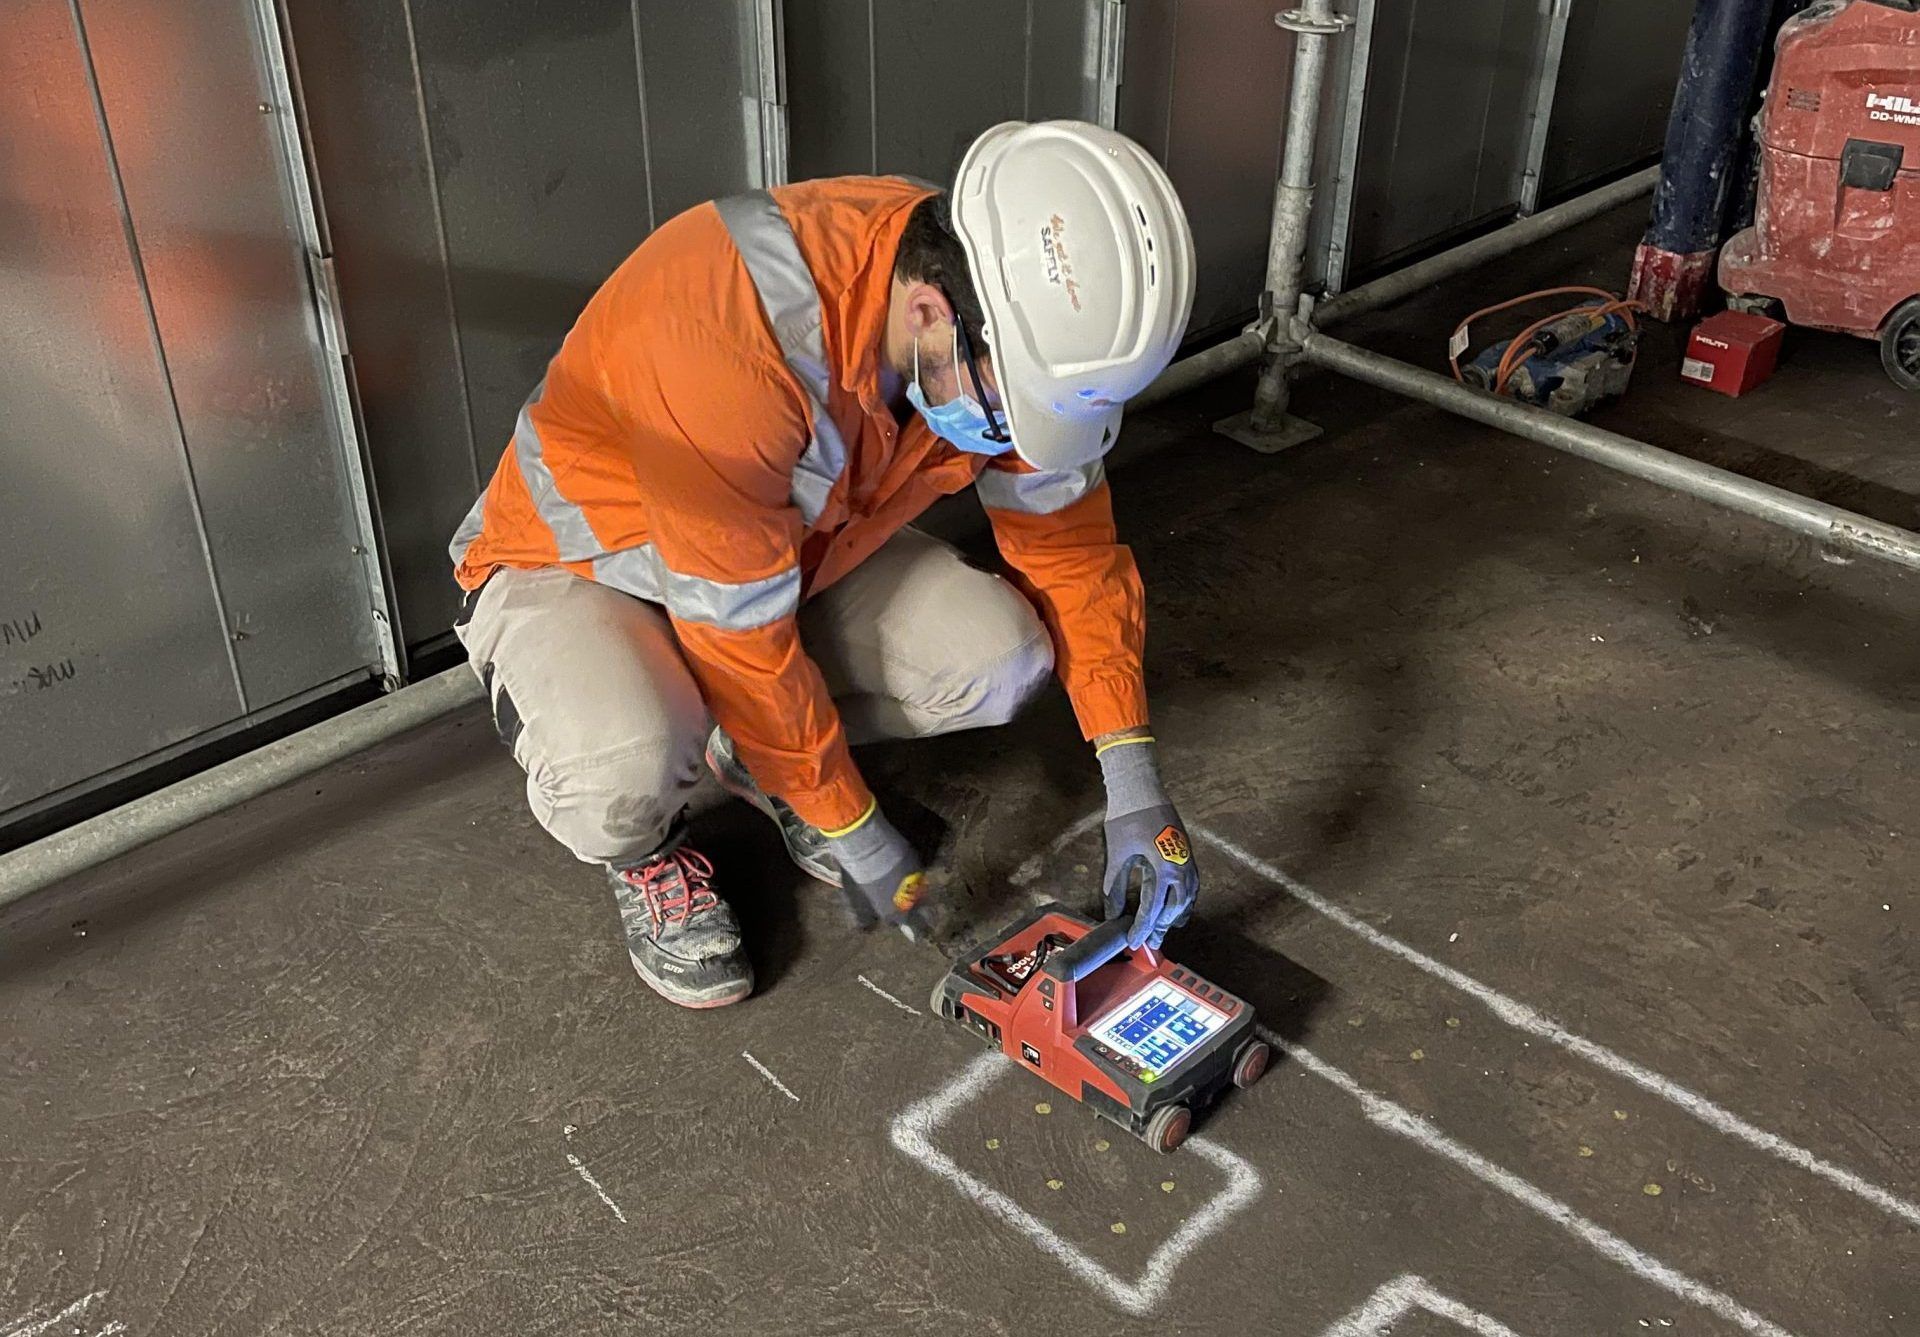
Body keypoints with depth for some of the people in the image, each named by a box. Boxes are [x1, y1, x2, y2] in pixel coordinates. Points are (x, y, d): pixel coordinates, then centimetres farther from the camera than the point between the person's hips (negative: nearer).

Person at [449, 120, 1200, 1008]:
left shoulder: (1010, 318, -19)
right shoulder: (730, 332, -40)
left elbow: (1068, 540, -7)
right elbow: (740, 629, -31)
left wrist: (1132, 785, -14)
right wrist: (853, 832, -18)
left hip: (797, 549, 6)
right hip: (575, 567, -5)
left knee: (999, 658, -16)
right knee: (623, 779, -36)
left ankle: (757, 756, 11)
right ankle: (646, 849, 3)